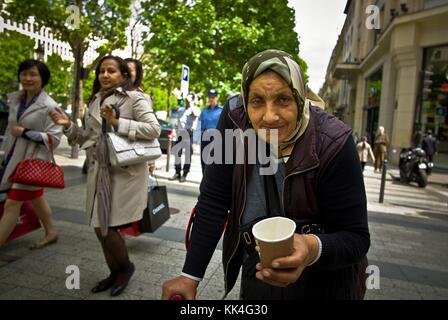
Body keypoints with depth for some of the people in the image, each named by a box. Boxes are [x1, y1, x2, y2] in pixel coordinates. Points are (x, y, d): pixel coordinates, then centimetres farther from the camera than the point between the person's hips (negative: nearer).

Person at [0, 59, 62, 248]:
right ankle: (51, 233, 37)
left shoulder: (49, 106, -15)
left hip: (34, 159, -7)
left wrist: (25, 133, -21)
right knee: (35, 197, 19)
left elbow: (54, 139, -19)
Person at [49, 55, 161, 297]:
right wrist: (69, 126, 2)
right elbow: (89, 138, 18)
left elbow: (154, 129, -16)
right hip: (98, 172, 7)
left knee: (108, 227, -5)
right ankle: (115, 272, 32)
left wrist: (118, 123, -21)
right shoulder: (95, 101, 14)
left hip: (124, 172, -7)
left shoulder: (134, 98, -6)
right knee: (99, 227, 11)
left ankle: (126, 266, 24)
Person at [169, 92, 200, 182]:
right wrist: (176, 132, 17)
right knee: (176, 153, 6)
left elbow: (196, 114, -21)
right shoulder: (181, 109, 24)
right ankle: (177, 173, 15)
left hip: (189, 133, -6)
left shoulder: (196, 109, 5)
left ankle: (184, 174, 3)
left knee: (188, 154, -3)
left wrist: (190, 102, -12)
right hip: (180, 133, 6)